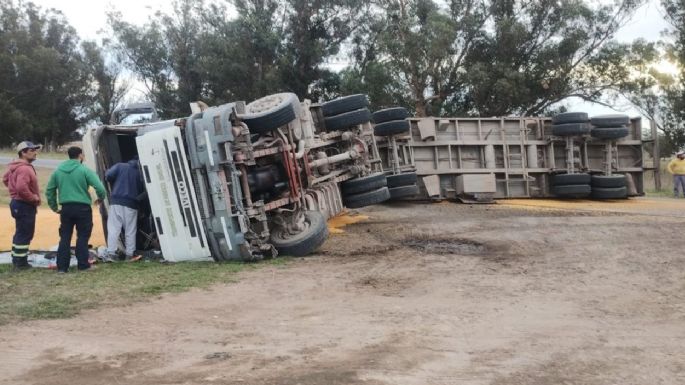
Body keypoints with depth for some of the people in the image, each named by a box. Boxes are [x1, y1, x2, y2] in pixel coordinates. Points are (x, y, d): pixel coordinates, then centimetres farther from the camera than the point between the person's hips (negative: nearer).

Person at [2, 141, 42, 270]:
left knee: (20, 233, 18)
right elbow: (21, 187, -34)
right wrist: (33, 198, -21)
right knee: (25, 234, -4)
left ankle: (17, 259, 26)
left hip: (18, 203, 11)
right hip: (25, 205, -11)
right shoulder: (25, 169, -22)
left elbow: (5, 179, 26)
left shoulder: (15, 167, 12)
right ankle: (21, 262, 0)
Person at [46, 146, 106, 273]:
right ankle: (83, 265, 6)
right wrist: (101, 198, 6)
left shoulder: (58, 171, 9)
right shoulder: (85, 170, -7)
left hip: (66, 208, 4)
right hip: (82, 208, -4)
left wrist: (54, 207, 18)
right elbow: (99, 187, -14)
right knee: (82, 236, 5)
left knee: (65, 237, 10)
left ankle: (62, 266, 9)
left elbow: (49, 190, 11)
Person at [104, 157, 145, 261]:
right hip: (131, 204, 1)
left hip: (116, 201, 0)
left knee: (113, 229, -2)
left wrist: (114, 183, 13)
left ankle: (111, 253, -10)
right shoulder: (140, 172, 9)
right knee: (130, 231, 7)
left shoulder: (120, 166, 6)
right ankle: (129, 254, 6)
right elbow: (142, 190, 6)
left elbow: (108, 175, -6)